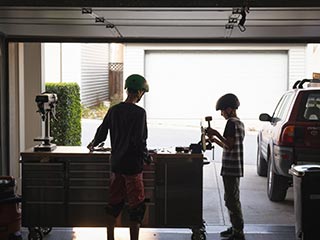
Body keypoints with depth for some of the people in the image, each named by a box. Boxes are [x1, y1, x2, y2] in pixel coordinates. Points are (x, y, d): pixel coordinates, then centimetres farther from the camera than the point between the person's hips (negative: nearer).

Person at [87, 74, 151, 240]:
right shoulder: (139, 113, -14)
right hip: (132, 165, -6)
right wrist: (147, 157, -3)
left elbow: (102, 132, 13)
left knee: (114, 204, 14)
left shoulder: (113, 110, 4)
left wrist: (93, 144, 33)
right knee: (136, 206, 3)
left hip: (116, 164, 6)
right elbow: (139, 141, -19)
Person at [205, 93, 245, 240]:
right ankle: (235, 228, 25)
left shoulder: (231, 123, -14)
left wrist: (216, 134, -17)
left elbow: (230, 145, -22)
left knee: (232, 200, -7)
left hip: (230, 169, -10)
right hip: (235, 168, 10)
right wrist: (215, 140, 17)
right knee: (231, 199, 18)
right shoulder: (239, 123, 17)